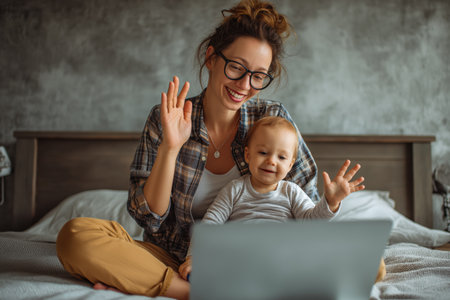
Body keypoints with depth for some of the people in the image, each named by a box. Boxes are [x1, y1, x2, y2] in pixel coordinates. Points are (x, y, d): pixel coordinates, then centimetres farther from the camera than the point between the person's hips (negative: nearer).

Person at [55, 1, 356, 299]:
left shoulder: (273, 118, -5)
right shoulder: (164, 120, -7)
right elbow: (148, 217, -9)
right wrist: (170, 148, -22)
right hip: (172, 260, 0)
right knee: (75, 234, -22)